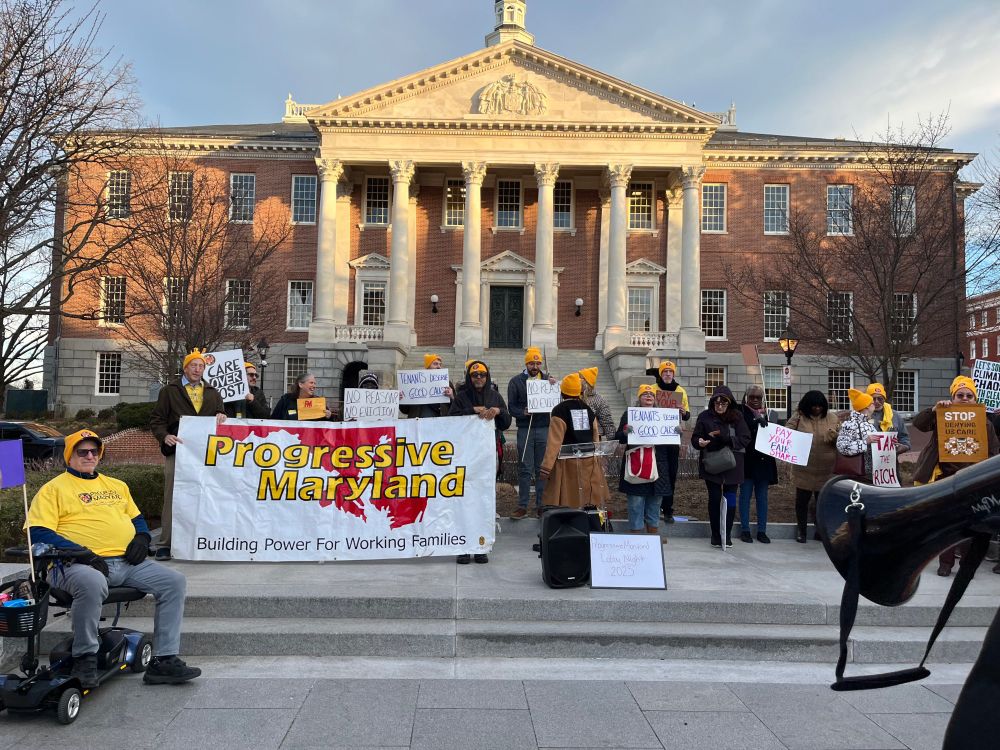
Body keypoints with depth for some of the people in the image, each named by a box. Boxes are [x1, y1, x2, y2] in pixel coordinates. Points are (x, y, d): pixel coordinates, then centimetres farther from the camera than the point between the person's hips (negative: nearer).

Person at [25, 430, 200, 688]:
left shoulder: (116, 485, 25)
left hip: (128, 562, 6)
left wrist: (142, 538, 5)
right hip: (80, 564, -6)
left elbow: (137, 518, 29)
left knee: (174, 581, -13)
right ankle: (85, 658, -18)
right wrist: (80, 552, -17)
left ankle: (164, 660, -11)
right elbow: (38, 532, -4)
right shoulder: (53, 489, 7)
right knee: (92, 584, -41)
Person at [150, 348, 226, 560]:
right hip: (178, 451, -3)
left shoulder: (213, 393, 20)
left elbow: (221, 416, 23)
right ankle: (166, 544, 3)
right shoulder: (169, 391, 11)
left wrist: (221, 416, -2)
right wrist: (165, 436, -12)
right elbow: (156, 420, 7)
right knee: (172, 497, -3)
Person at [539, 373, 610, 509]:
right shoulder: (588, 409, 9)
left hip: (568, 462, -5)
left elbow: (555, 441, -13)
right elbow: (596, 437, 12)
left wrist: (546, 467, -12)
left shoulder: (559, 410, -7)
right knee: (590, 503, 11)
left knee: (568, 505, -2)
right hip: (589, 462, 5)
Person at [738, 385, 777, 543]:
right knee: (745, 496, 3)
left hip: (763, 461, 4)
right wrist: (757, 421, -32)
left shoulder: (766, 414, 12)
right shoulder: (742, 412, -2)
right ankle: (745, 530, 10)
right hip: (747, 461, -4)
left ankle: (762, 531, 14)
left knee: (762, 497, 8)